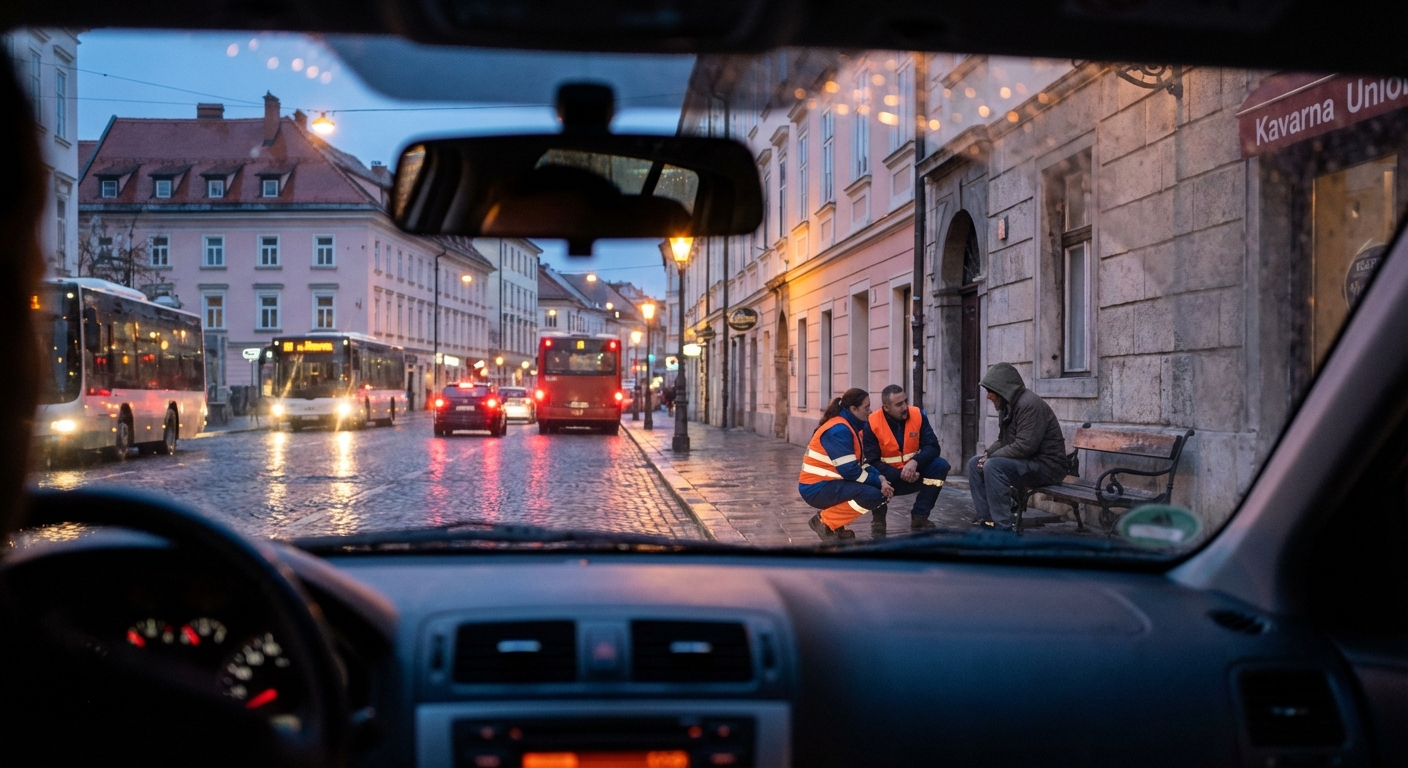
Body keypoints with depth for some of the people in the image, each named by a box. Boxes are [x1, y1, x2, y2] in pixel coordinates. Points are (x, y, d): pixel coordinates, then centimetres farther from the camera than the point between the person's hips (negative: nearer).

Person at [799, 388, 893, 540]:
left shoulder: (851, 426, 11)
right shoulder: (839, 430, -19)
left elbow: (859, 464, 12)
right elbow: (849, 470, -23)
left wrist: (880, 478, -5)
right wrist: (879, 482, -13)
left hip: (828, 484, 10)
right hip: (817, 488, -10)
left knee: (877, 488, 7)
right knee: (873, 495, -23)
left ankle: (836, 525, 9)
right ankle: (825, 521, -9)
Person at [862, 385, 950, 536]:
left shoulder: (918, 415, -10)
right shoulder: (872, 423, -18)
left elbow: (932, 446, -14)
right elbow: (872, 462, -19)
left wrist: (915, 462, -35)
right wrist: (900, 474, -32)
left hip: (914, 475, 3)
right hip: (887, 479, -3)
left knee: (940, 466, -23)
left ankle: (919, 517, -8)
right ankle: (879, 516, -2)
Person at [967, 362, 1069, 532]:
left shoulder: (1029, 404, -19)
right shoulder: (1008, 405, 11)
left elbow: (1025, 446, -27)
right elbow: (1003, 441, 19)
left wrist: (991, 458, -19)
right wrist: (988, 453, -2)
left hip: (1046, 466, -10)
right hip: (1027, 463, 11)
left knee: (993, 467, -30)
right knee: (974, 464, 8)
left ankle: (1003, 529, -27)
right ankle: (987, 518, 4)